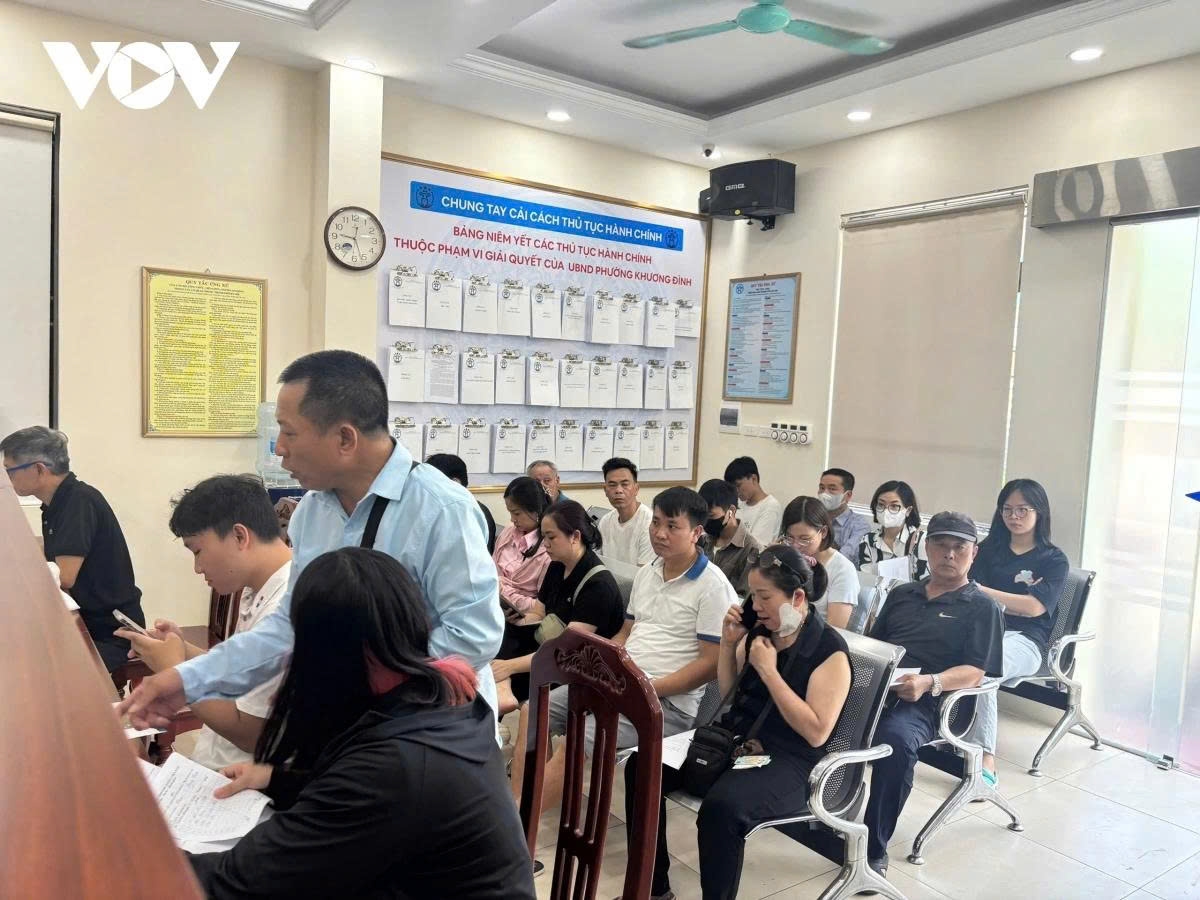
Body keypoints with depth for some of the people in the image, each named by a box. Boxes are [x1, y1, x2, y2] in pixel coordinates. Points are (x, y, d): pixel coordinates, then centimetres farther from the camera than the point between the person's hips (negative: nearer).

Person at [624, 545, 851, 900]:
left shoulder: (830, 651, -13)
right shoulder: (759, 632, 5)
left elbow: (816, 733, -19)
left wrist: (768, 670, -20)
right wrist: (729, 643, 0)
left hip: (788, 763, -7)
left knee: (721, 807, -36)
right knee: (642, 766, -8)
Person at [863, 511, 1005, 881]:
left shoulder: (981, 607, 11)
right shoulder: (902, 594, 26)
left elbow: (974, 672, -1)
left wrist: (928, 682, -19)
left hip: (921, 702, -4)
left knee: (895, 741, -37)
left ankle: (874, 848, -22)